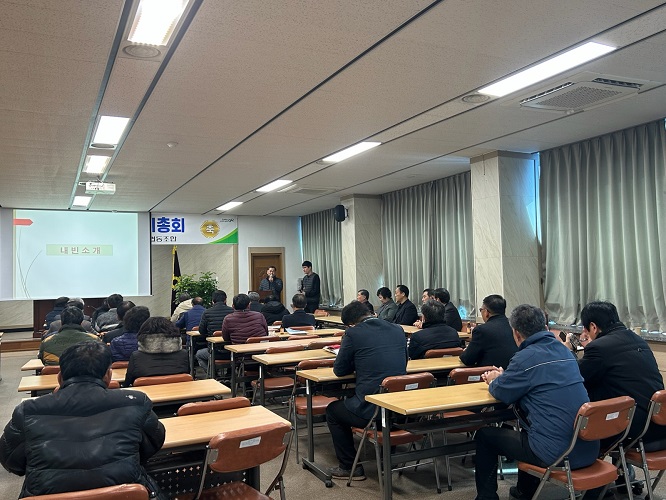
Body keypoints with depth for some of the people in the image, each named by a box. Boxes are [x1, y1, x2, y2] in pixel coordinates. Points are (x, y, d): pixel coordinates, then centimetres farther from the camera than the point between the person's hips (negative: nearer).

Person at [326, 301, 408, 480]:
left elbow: (339, 370, 2)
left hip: (371, 411, -6)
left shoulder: (353, 333, -8)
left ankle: (350, 467, 23)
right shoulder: (398, 330, 8)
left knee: (333, 410, 23)